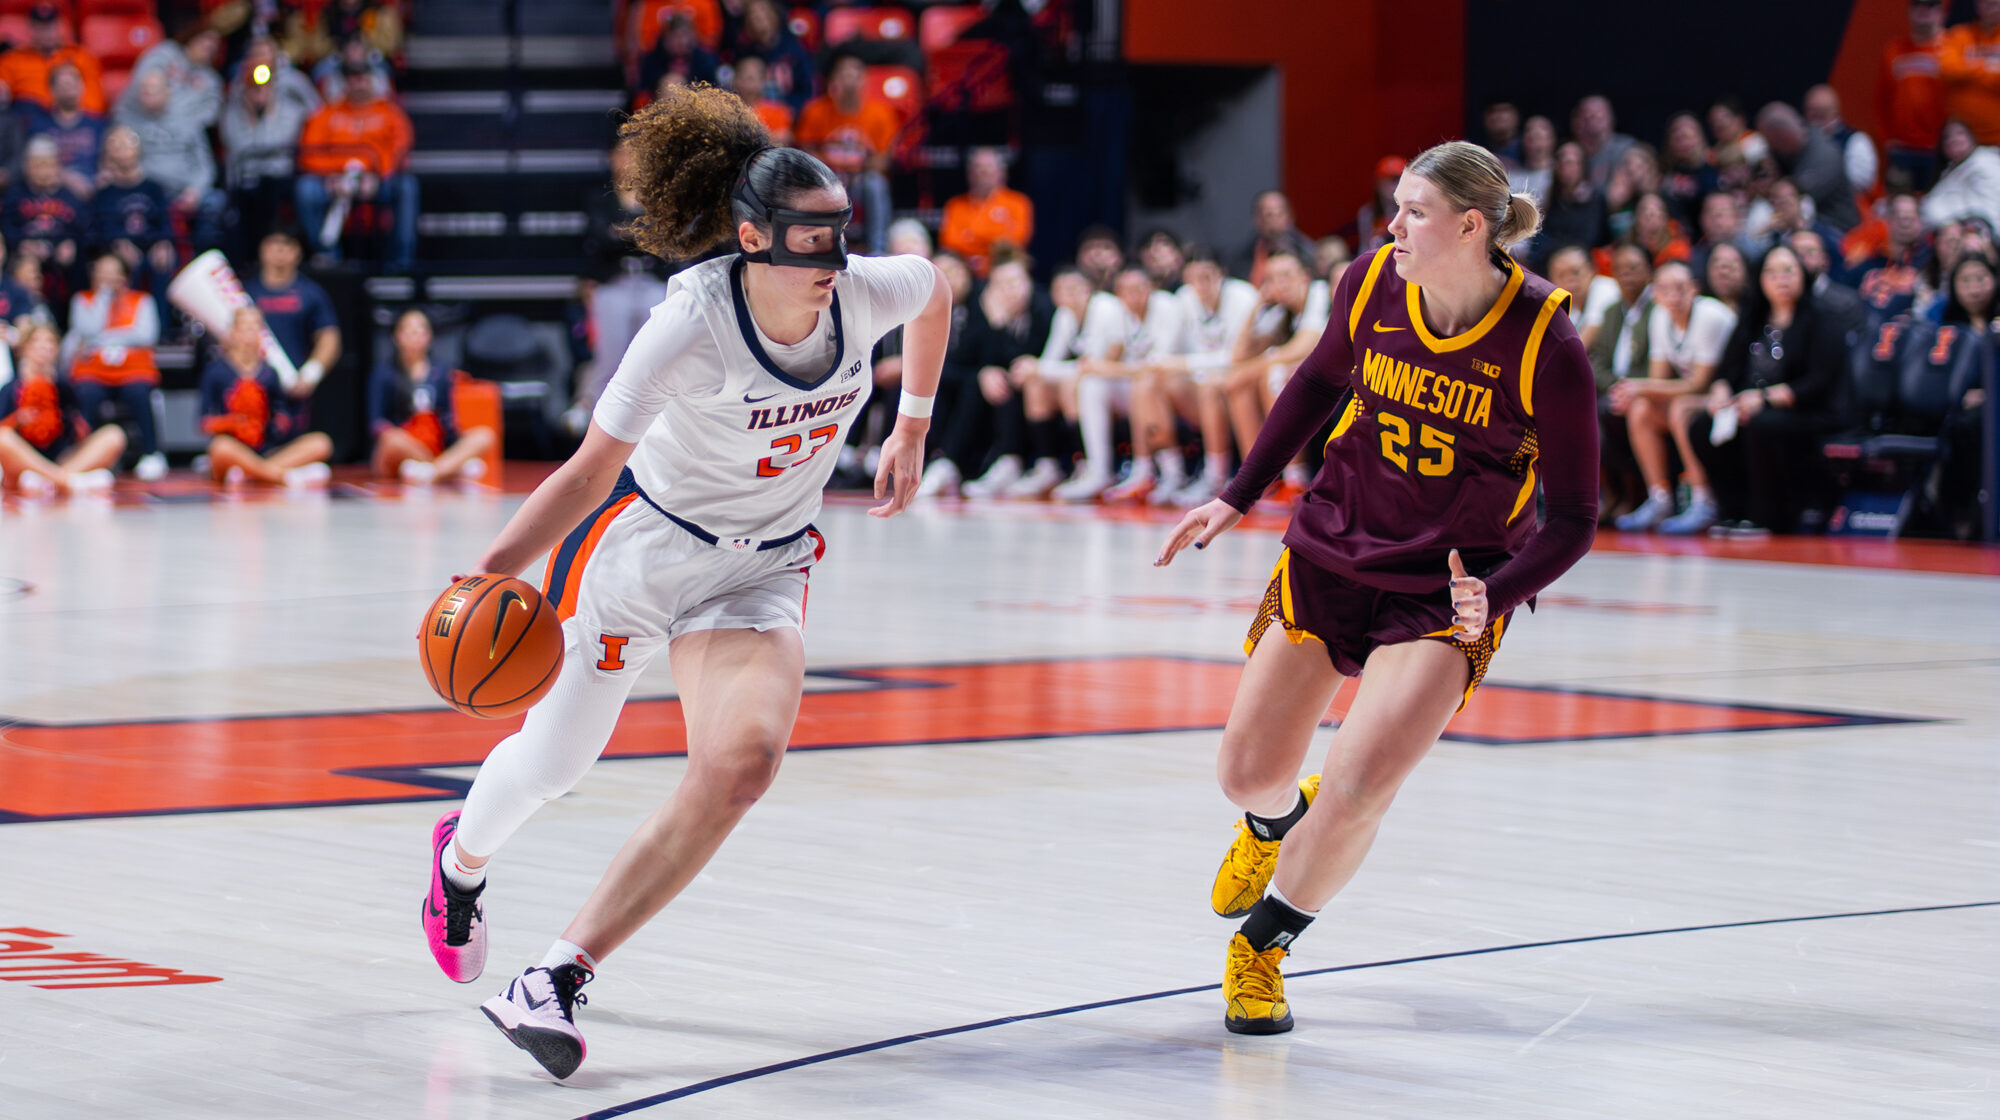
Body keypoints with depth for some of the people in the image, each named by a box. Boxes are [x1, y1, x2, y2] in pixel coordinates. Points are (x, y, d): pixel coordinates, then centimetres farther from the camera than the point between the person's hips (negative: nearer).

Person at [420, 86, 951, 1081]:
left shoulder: (870, 294, -16)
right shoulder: (692, 326, -27)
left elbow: (935, 288, 11)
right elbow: (592, 471, -21)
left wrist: (911, 431, 16)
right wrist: (489, 577, -29)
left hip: (759, 572, 3)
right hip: (641, 541, -3)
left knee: (742, 760, -24)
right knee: (552, 762, 13)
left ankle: (556, 983, -20)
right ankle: (461, 859, 52)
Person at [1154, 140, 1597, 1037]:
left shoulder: (1545, 346, -23)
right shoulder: (1373, 284, -11)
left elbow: (1572, 519, -16)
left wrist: (1494, 595, -31)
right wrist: (1238, 496, 11)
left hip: (1447, 590, -4)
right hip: (1331, 551, 4)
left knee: (1356, 792, -18)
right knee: (1247, 774, 9)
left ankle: (1262, 947, 10)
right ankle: (1275, 824, 49)